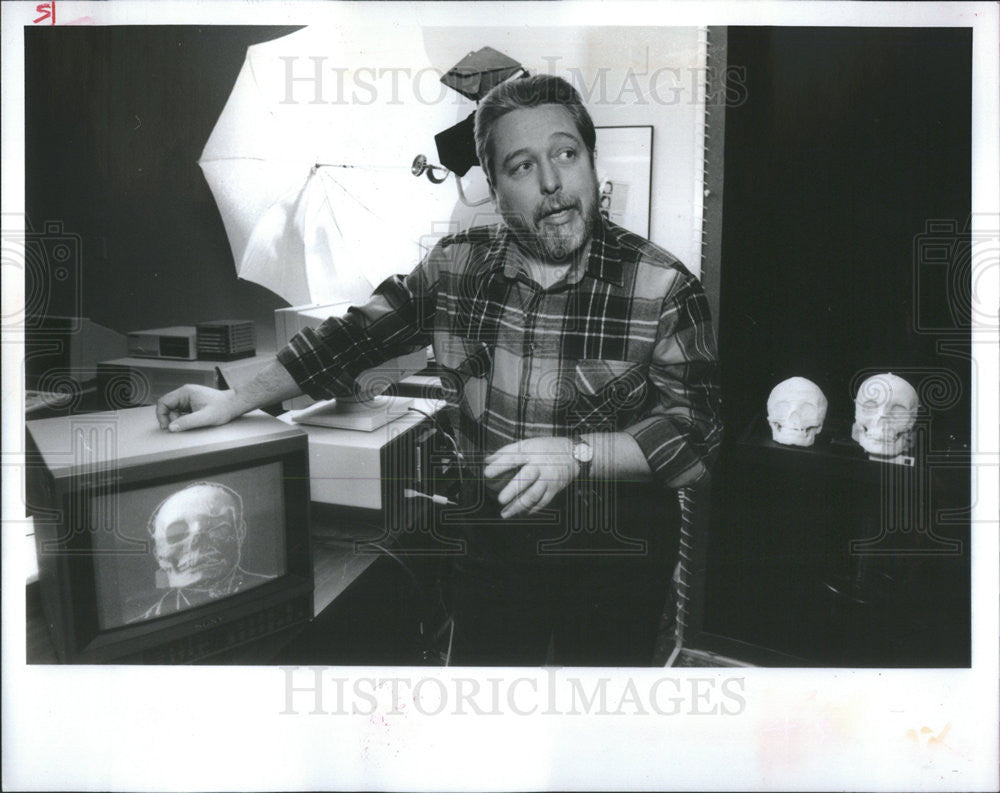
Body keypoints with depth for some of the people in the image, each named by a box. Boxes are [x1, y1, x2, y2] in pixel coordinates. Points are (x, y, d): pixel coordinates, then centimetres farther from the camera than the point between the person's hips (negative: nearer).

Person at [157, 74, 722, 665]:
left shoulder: (664, 288, -14)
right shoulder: (456, 266, -4)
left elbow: (696, 432, -14)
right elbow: (352, 339, 6)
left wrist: (575, 453, -27)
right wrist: (236, 401, 7)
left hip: (614, 565, -2)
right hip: (487, 551, 3)